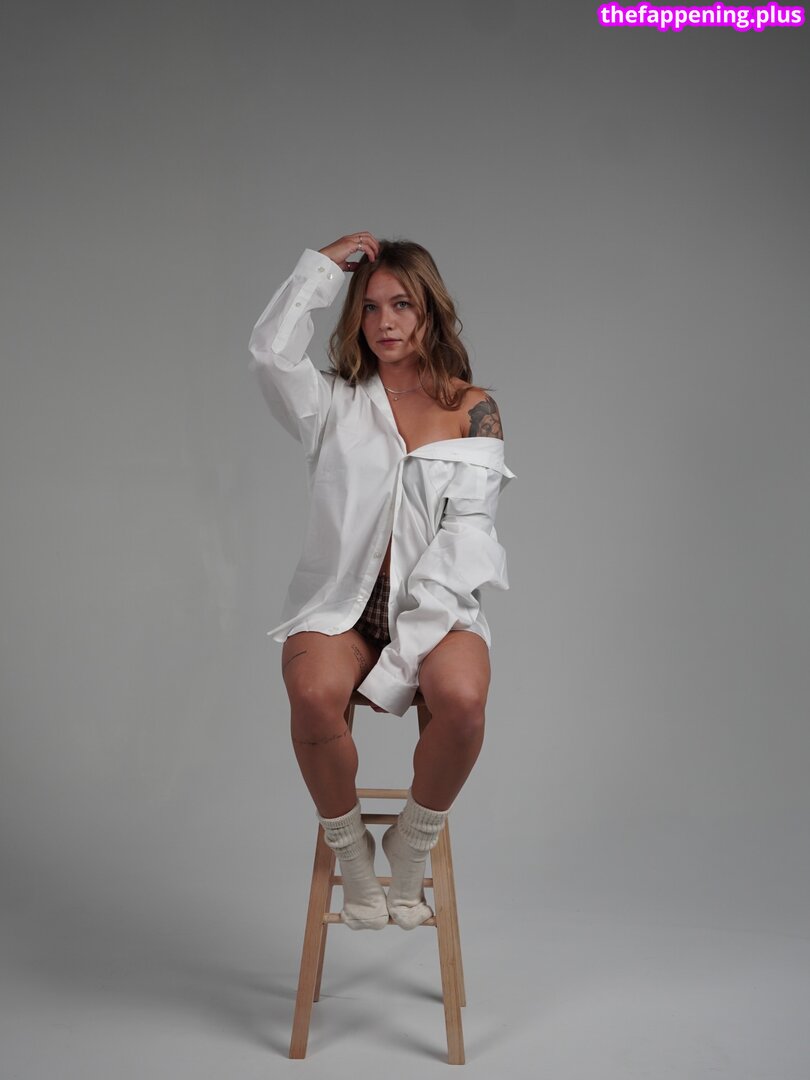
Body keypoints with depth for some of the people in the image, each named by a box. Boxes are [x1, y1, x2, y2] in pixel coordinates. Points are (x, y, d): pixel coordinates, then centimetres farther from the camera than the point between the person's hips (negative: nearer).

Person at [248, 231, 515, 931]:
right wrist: (324, 266, 0)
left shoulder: (472, 408, 7)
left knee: (462, 699, -34)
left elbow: (468, 527, -2)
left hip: (437, 604, 0)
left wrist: (416, 627, -13)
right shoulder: (335, 402, 12)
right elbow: (271, 351, -9)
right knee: (313, 694, -33)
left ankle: (412, 847, -4)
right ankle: (351, 851, -5)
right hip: (340, 602, 1)